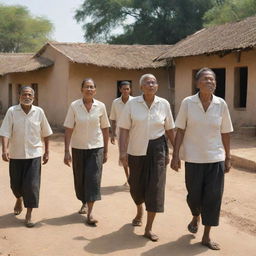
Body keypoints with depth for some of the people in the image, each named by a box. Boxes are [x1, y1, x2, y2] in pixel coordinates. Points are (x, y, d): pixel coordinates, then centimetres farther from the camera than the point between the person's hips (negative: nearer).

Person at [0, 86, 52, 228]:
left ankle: (29, 215, 6)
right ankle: (19, 199, 47)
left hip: (34, 154, 0)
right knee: (16, 184, 14)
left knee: (32, 185, -5)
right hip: (16, 155, 1)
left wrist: (47, 152, 8)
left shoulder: (39, 112, -3)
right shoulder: (12, 111, -7)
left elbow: (45, 133, 6)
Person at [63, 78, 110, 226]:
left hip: (96, 148, 0)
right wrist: (67, 151, -11)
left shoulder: (101, 106, -4)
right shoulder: (74, 106, -6)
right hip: (78, 148, 1)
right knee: (80, 179, 11)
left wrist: (106, 151, 5)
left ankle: (90, 213, -3)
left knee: (93, 179, -7)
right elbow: (68, 129, -6)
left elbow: (105, 129, 3)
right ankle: (84, 203, 38)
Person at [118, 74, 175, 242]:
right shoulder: (132, 104, -5)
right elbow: (124, 129, -6)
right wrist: (123, 152, -13)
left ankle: (149, 229, 6)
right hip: (136, 149, 0)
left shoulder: (164, 104, -1)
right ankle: (139, 212, 47)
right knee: (136, 185, 13)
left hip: (157, 148, 0)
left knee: (155, 187, -5)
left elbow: (170, 129, 7)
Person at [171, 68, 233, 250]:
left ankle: (207, 237, 19)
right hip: (193, 158, -1)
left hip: (215, 158, 1)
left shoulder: (221, 104, -3)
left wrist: (228, 158, 6)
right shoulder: (188, 103, -7)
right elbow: (180, 131, -4)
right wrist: (175, 156, -8)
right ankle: (196, 217, 45)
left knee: (213, 197, 2)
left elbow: (225, 133, 3)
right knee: (194, 195, 10)